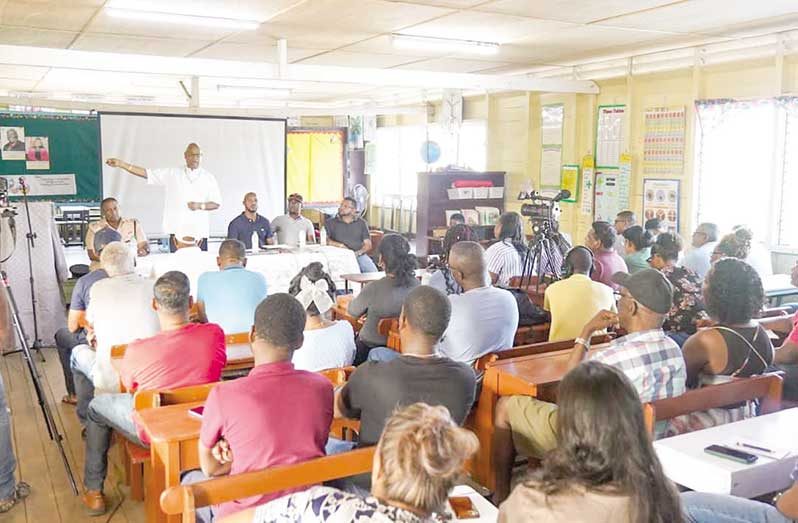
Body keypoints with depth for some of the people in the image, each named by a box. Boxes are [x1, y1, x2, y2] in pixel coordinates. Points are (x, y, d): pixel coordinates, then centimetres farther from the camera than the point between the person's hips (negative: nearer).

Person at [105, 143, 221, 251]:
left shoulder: (208, 178, 7)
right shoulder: (172, 173, 8)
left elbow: (216, 203, 8)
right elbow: (147, 173, 2)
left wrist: (200, 206, -10)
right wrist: (121, 164, -6)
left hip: (199, 231, 0)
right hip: (177, 229, 1)